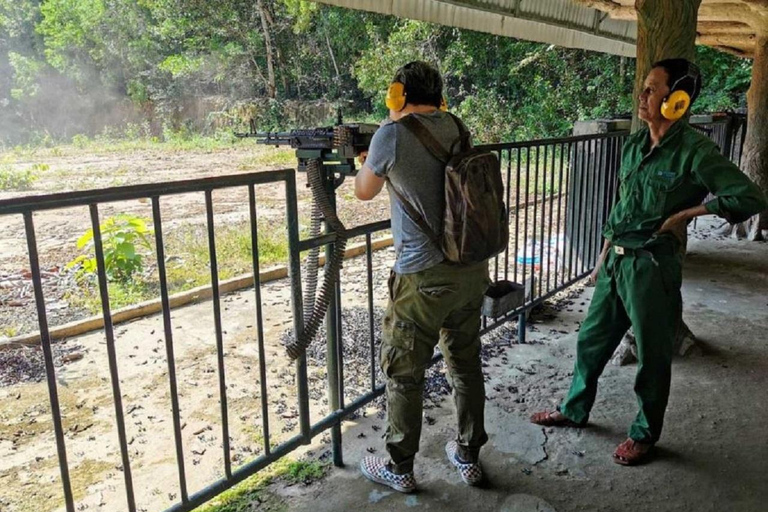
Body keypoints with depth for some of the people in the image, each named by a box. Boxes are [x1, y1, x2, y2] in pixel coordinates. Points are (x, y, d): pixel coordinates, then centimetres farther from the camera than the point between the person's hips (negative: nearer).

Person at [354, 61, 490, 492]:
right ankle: (469, 456, 33)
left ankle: (399, 469, 23)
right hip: (473, 268, 6)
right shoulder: (456, 127, 7)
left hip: (424, 277, -6)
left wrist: (364, 160, 23)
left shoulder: (392, 135, -10)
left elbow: (365, 192, 5)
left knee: (404, 374, 9)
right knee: (466, 364, 18)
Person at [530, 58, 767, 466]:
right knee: (591, 339, 17)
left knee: (652, 355, 9)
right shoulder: (633, 145, 7)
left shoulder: (694, 151, -15)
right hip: (616, 259, 7)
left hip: (653, 265, -7)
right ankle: (574, 409, 37)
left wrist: (685, 213, -15)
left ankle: (645, 433, 29)